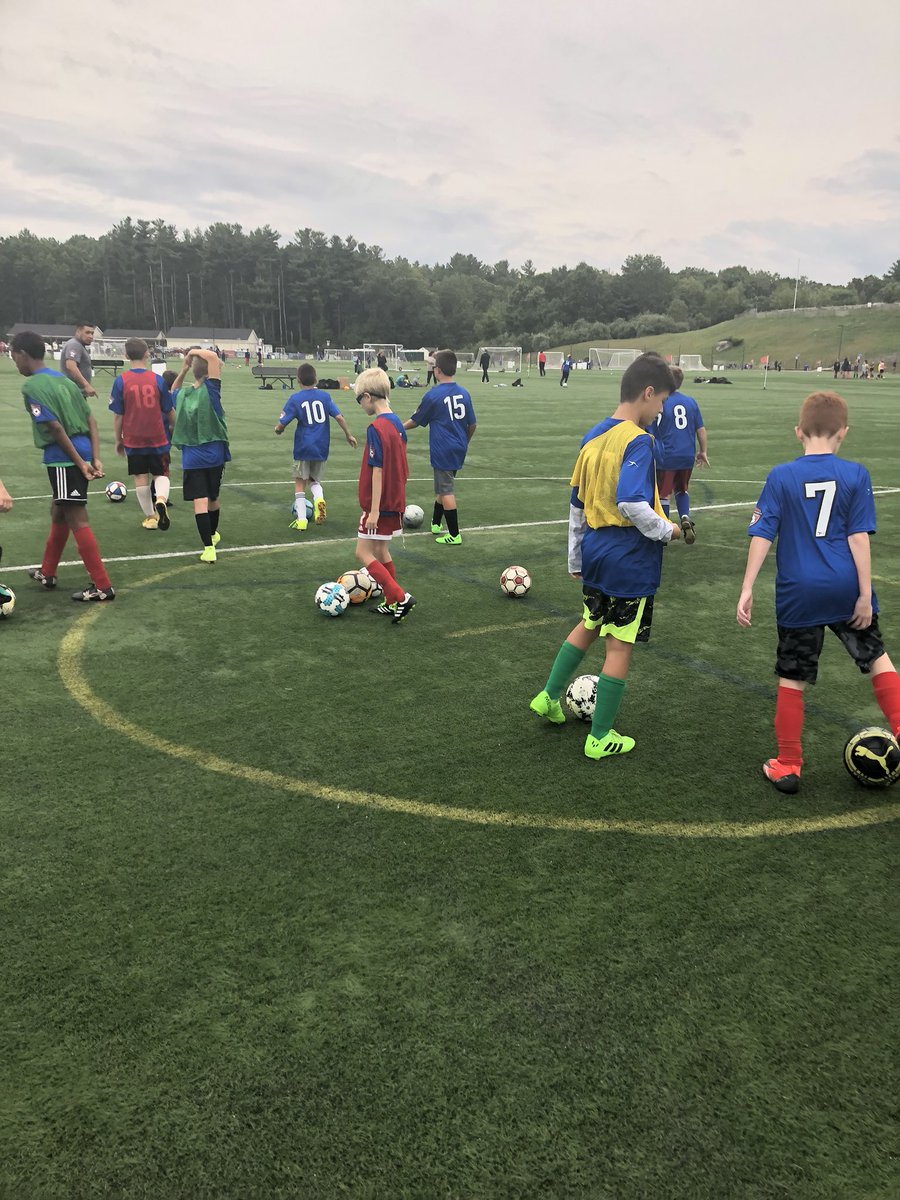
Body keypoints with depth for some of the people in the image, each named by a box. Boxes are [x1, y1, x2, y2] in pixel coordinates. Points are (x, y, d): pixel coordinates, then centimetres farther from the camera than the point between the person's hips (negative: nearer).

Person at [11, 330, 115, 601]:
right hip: (81, 453, 9)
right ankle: (47, 573, 38)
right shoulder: (64, 380, 14)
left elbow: (56, 428, -18)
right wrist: (95, 459, 4)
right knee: (58, 511, 23)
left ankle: (102, 586, -5)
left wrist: (80, 463, -16)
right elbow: (91, 421, 9)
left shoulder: (31, 387, -11)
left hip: (63, 458, -9)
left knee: (77, 519, -5)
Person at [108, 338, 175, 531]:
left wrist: (118, 440, 8)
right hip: (158, 439, 0)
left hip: (133, 440, 0)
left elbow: (117, 415, -5)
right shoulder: (157, 379, -6)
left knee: (141, 477, 12)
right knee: (161, 473, 12)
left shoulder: (121, 381, -8)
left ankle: (150, 516, 18)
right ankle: (161, 500, -18)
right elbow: (170, 411, 2)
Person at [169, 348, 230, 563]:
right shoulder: (209, 390, -11)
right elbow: (212, 356, -20)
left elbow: (173, 390, 30)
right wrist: (194, 352, -3)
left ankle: (209, 548, -12)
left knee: (200, 501, -4)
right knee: (213, 497, 18)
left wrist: (183, 370, 18)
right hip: (214, 454, -1)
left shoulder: (182, 394, 3)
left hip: (192, 457, 2)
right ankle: (213, 535, 39)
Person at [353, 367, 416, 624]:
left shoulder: (376, 428, -19)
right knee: (381, 551, 17)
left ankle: (400, 597, -7)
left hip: (381, 504, -9)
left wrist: (374, 510, -19)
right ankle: (393, 604, 23)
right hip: (395, 501, 9)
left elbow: (377, 471, -21)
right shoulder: (397, 423, 8)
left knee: (364, 552, -2)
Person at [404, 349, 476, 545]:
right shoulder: (463, 393, 3)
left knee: (446, 492, -1)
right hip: (459, 450, 7)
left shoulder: (433, 395, -13)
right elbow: (472, 424, 9)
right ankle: (435, 524, 35)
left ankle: (454, 535, 1)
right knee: (444, 486, 21)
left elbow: (416, 421, -1)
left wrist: (400, 427, 18)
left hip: (442, 451, -6)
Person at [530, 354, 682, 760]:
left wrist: (576, 559, 20)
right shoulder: (638, 441, -18)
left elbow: (577, 505, 12)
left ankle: (549, 696, 34)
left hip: (595, 552, 8)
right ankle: (600, 738, 14)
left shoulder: (592, 437, 7)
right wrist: (666, 530, -13)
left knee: (590, 624, 28)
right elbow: (632, 503, -30)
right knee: (620, 645, 4)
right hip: (631, 560, -8)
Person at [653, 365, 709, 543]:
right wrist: (703, 451, 17)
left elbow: (651, 433, -9)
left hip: (666, 457, -4)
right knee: (682, 490, 23)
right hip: (687, 456, 4)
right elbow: (701, 429, 7)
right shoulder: (691, 401, 4)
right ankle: (685, 518, 0)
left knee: (664, 494, 7)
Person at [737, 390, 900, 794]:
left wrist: (747, 590, -4)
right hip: (845, 590, 1)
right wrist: (865, 595, -1)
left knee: (792, 678, 9)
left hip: (798, 594, 0)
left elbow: (762, 536, -6)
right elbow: (858, 537, -4)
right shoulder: (855, 475, -2)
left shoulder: (781, 477, -3)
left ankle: (787, 765, 17)